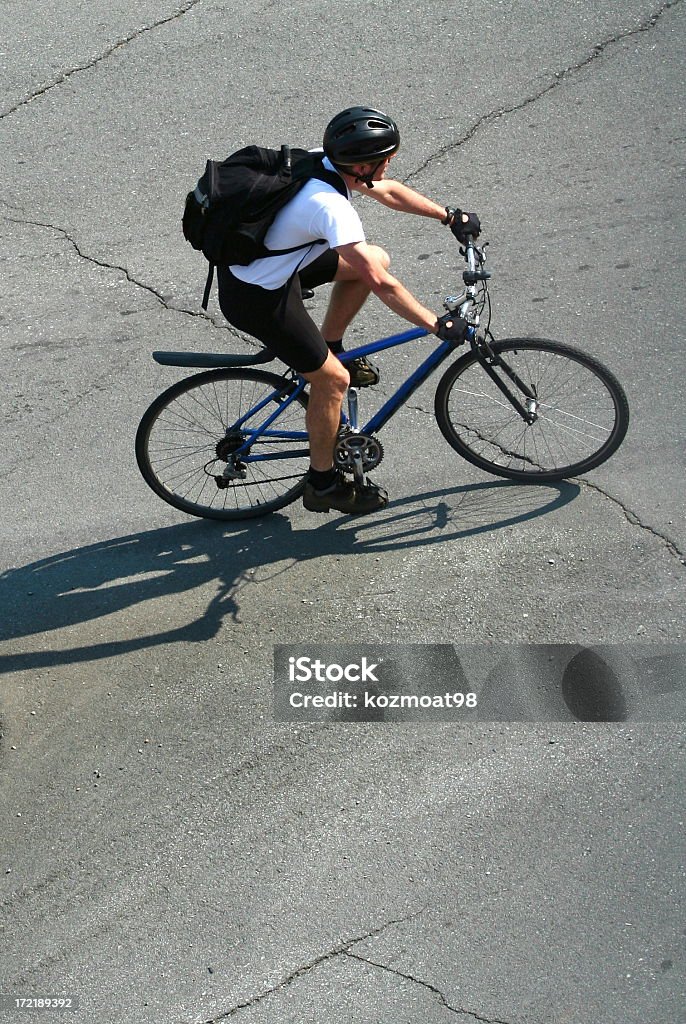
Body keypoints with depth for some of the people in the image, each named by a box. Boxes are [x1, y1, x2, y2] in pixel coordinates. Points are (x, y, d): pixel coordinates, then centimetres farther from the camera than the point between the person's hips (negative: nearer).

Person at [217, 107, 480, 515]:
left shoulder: (324, 164, -3)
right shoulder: (332, 207, -31)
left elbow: (389, 191, 13)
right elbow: (381, 284, -33)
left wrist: (450, 216, 15)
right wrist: (438, 325, -26)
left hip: (253, 257, 9)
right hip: (256, 298, -9)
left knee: (376, 259, 10)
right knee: (333, 379, -1)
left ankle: (332, 348, 23)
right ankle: (323, 484, 15)